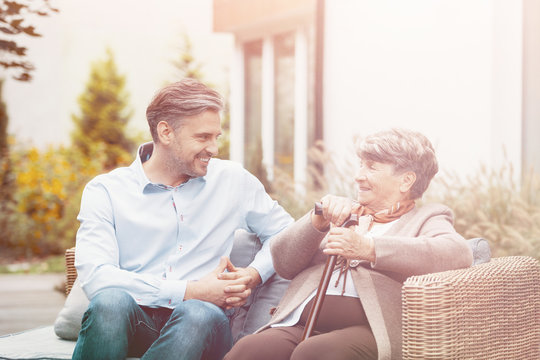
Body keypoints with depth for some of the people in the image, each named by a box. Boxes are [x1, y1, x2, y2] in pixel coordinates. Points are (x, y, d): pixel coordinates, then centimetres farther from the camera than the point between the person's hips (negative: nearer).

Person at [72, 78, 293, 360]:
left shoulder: (234, 181, 14)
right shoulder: (105, 191, 3)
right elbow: (95, 277, -10)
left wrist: (254, 274, 2)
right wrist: (191, 291, -13)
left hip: (195, 326, 1)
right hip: (133, 323, -1)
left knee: (201, 315, -36)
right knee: (111, 300, -37)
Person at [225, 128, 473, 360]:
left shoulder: (427, 217, 17)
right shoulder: (346, 214, 31)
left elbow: (458, 253, -10)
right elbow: (283, 263, 20)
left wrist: (369, 248, -19)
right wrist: (318, 220, 0)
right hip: (301, 325, 5)